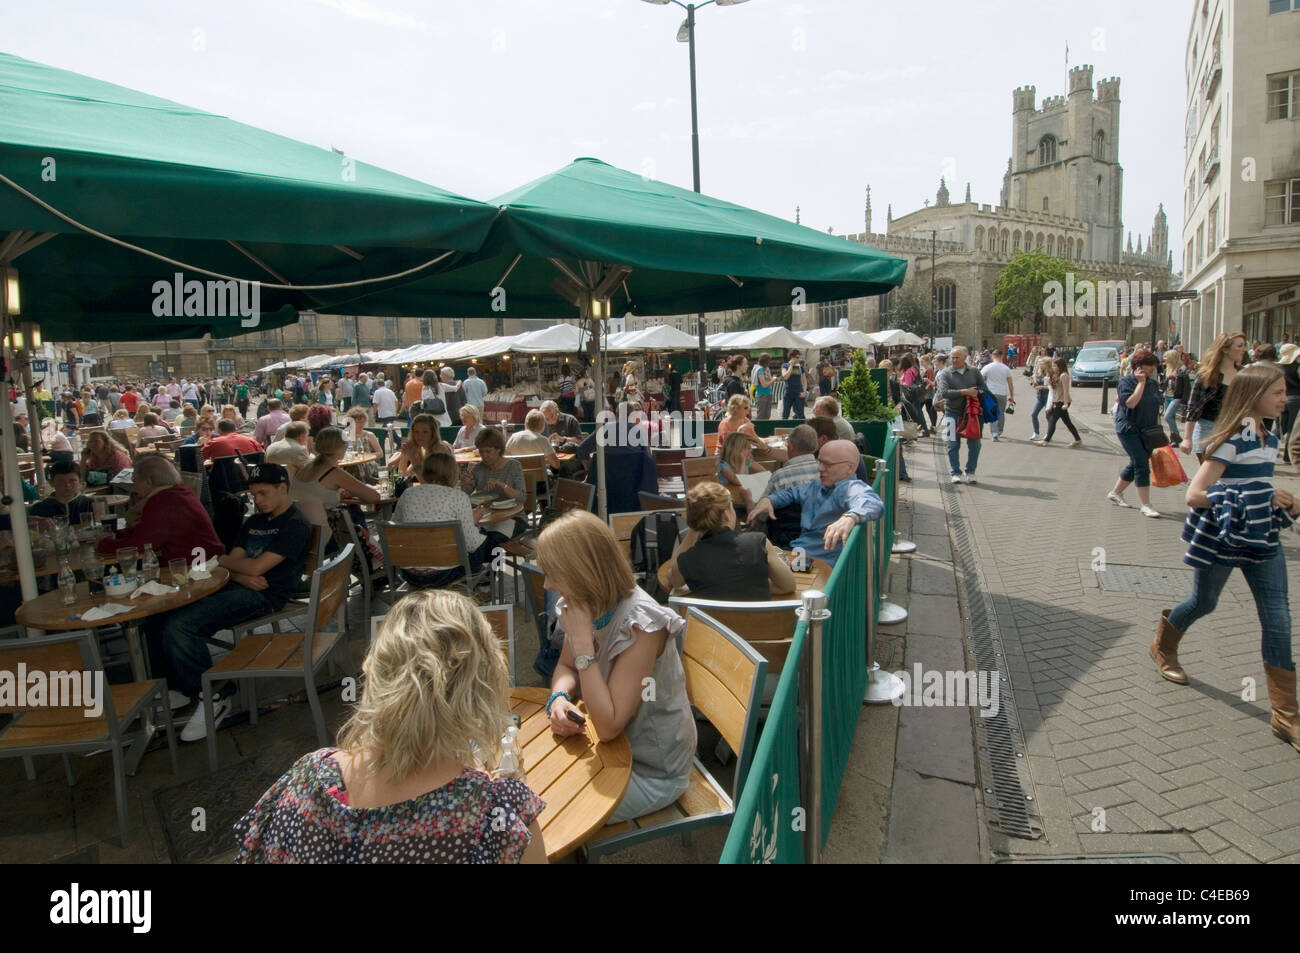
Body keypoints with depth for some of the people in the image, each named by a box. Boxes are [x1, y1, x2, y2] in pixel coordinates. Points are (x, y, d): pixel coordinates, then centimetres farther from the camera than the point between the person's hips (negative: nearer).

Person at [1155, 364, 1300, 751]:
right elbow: (1194, 495, -23)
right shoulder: (1231, 440, -17)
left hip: (1260, 538, 6)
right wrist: (1251, 502, -27)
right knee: (1203, 603, 14)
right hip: (1221, 538, -6)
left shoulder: (1269, 439, 7)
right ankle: (1163, 646, 46)